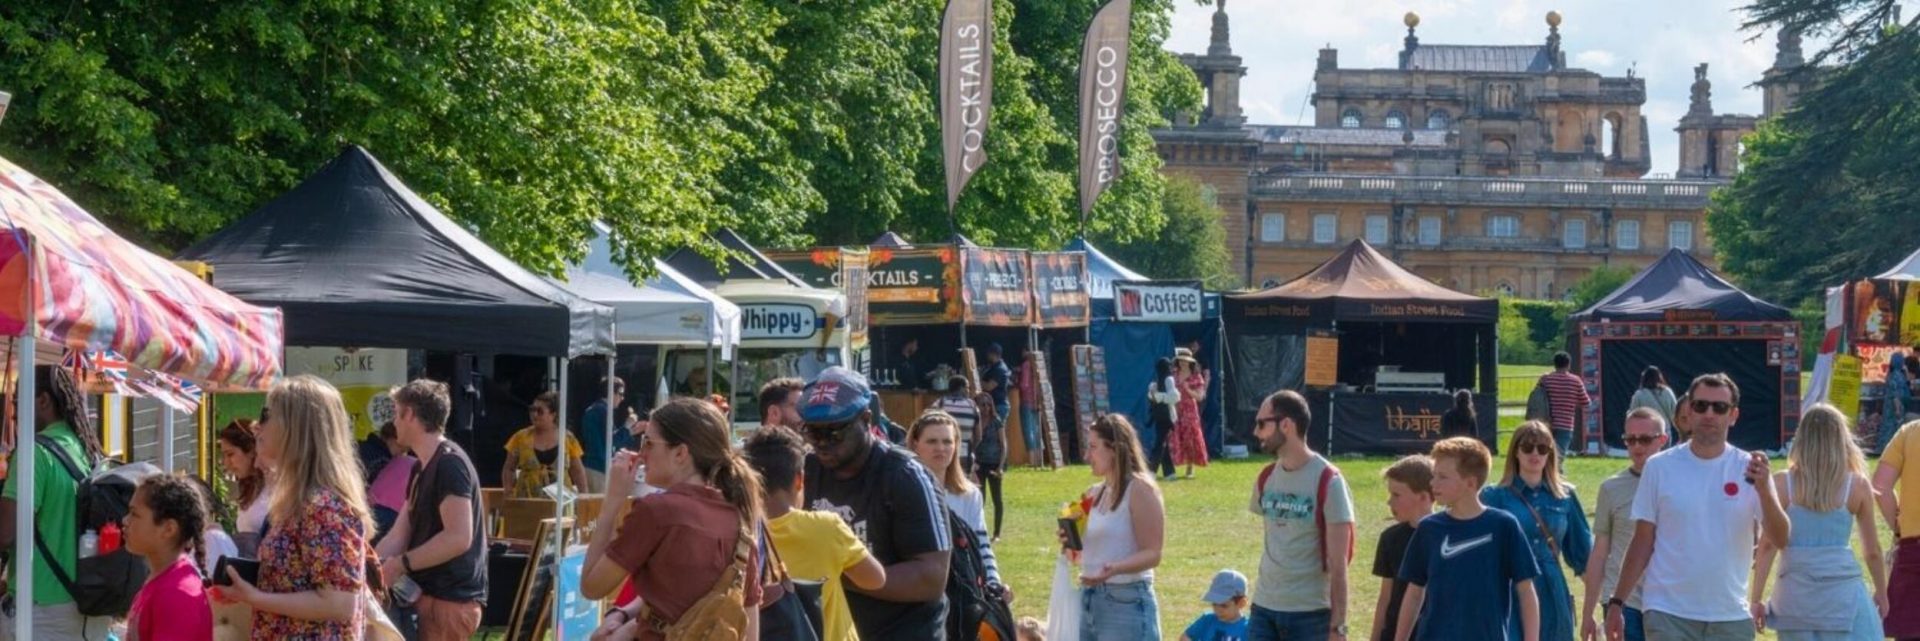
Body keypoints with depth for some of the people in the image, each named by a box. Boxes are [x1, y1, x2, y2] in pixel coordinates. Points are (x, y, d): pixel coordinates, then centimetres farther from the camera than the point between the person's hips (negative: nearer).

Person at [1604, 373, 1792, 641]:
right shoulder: (1661, 467, -1)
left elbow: (1779, 538, -8)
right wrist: (1616, 602, 0)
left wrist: (1764, 490, -25)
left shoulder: (1749, 469, -1)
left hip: (1731, 617, 2)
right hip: (1668, 613, -2)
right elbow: (1643, 542, 4)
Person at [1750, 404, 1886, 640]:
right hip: (1842, 591, -2)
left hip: (1794, 593, 2)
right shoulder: (1858, 485, -1)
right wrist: (1881, 592, 22)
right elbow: (1872, 550, 7)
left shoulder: (1781, 484, -1)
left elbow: (1768, 545, -3)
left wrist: (1756, 599, 2)